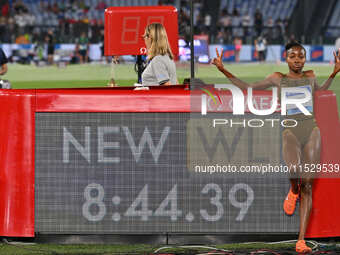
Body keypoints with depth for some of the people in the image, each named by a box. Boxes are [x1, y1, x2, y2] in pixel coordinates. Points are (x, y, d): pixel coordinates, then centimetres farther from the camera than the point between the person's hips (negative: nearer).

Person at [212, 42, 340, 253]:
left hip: (311, 131, 2)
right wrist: (223, 70, 13)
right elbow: (248, 87, 18)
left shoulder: (310, 76, 15)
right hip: (290, 132, -2)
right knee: (294, 167, -35)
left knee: (307, 186, -4)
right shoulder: (278, 79, 10)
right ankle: (293, 190, 3)